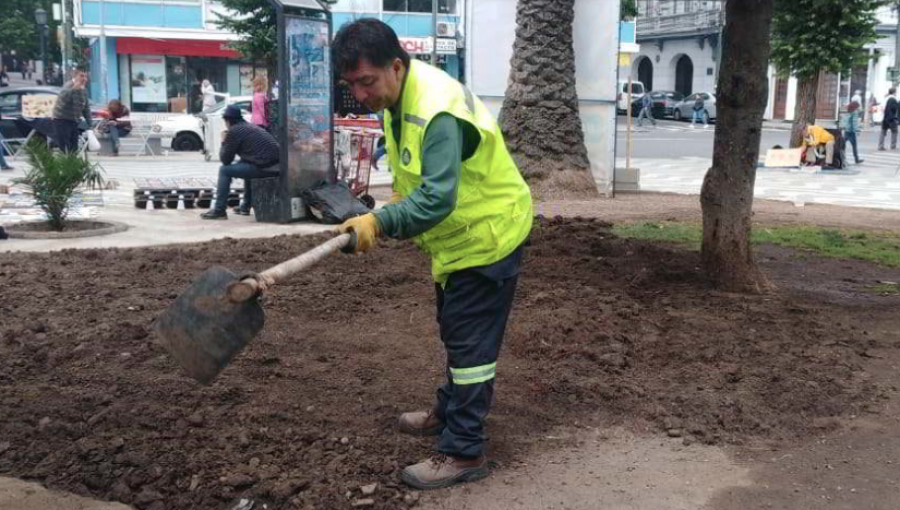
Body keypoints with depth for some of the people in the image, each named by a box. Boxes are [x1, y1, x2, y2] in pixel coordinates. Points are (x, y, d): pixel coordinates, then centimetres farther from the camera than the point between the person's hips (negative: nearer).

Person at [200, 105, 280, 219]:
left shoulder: (234, 131, -3)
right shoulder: (251, 126, 23)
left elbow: (225, 160, 1)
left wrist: (224, 143, 16)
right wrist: (228, 140, 30)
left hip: (262, 167, -9)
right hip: (276, 165, 9)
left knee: (224, 170, 4)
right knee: (246, 165, 38)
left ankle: (219, 211, 6)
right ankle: (245, 207, 42)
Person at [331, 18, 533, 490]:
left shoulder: (437, 110, -31)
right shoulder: (398, 99, 1)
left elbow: (437, 198, -38)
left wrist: (381, 221, -44)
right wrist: (399, 197, 1)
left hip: (487, 234, -10)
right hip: (461, 234, 10)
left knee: (470, 344, -5)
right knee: (455, 333, 23)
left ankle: (463, 452, 4)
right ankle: (449, 412, 41)